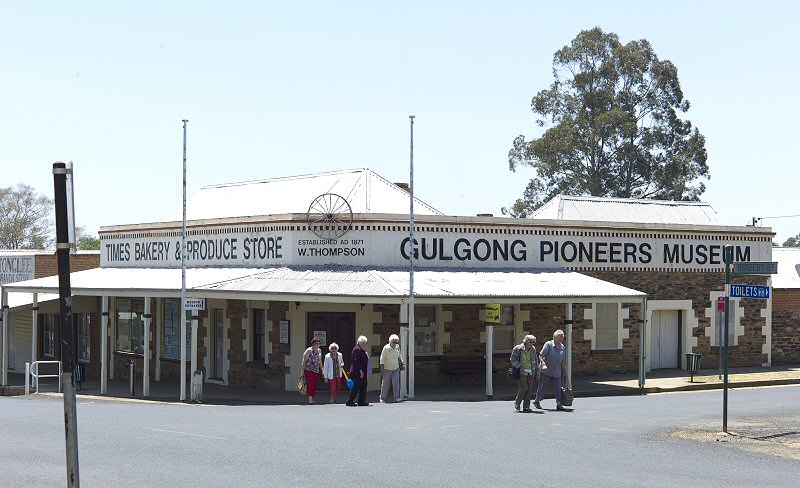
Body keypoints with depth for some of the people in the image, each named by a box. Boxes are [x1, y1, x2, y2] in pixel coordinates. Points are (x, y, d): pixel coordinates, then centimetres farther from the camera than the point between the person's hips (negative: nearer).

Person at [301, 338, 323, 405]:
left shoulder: (319, 351, 13)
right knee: (311, 384, -18)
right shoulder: (309, 351, -7)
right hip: (309, 370, -6)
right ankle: (310, 400, -23)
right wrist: (302, 371, -13)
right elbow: (304, 361, -8)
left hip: (316, 371, 6)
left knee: (314, 386, 5)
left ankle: (312, 399, 11)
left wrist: (322, 370, 19)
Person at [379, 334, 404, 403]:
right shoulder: (386, 348, -12)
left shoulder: (397, 347, 2)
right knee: (385, 384, 3)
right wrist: (382, 369, -13)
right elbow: (382, 359, -10)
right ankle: (382, 398, 17)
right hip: (387, 369, -3)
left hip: (396, 369, 3)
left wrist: (402, 364, 15)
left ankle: (397, 398, -10)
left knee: (396, 382, -10)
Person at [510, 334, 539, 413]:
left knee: (530, 390, -1)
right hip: (521, 372, -5)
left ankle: (526, 407, 7)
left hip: (530, 373, 5)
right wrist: (520, 367, -19)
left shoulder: (533, 349, 9)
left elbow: (535, 361, 19)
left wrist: (536, 372, 16)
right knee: (524, 388, -16)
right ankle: (517, 403, 7)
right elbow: (513, 360, -7)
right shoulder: (518, 349, -7)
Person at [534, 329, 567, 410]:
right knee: (542, 387, 5)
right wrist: (543, 364, -29)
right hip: (546, 371, -4)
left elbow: (563, 361, 17)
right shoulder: (548, 344, -8)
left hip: (557, 372, 4)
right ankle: (537, 401, 24)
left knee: (559, 387, -6)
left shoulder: (563, 348, 9)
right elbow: (541, 355, -15)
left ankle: (559, 404, -3)